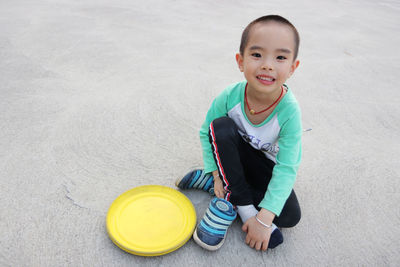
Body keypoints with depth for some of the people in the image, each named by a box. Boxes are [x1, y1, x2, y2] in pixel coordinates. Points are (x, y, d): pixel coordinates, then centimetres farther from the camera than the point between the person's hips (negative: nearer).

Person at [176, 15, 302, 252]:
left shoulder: (289, 111, -29)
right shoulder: (230, 97, -25)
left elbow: (286, 169, -28)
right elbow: (206, 132, -9)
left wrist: (264, 218, -31)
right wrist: (217, 172, -20)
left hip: (268, 165, 0)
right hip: (234, 157, 1)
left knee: (290, 216, -20)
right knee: (221, 125, -31)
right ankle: (244, 207, -22)